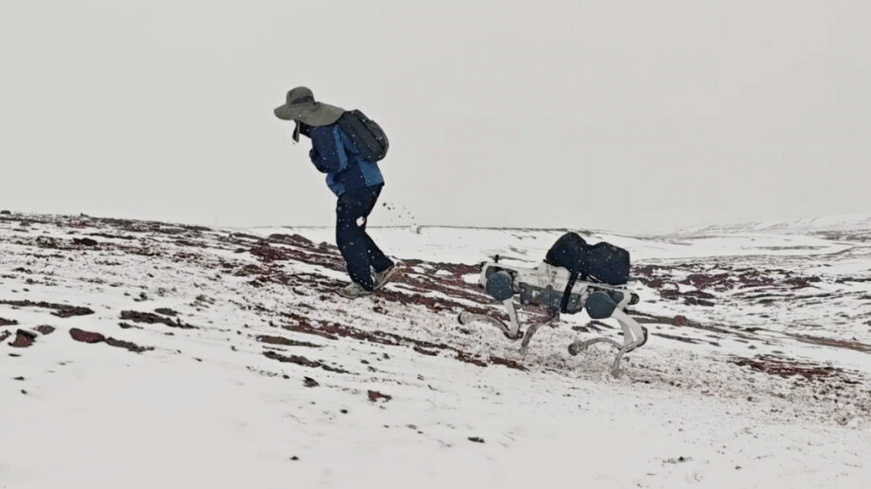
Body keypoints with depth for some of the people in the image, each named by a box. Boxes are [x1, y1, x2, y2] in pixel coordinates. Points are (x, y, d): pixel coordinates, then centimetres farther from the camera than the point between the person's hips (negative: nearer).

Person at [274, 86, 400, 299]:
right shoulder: (332, 117, 13)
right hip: (369, 181, 10)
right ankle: (384, 266, 22)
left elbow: (335, 164, -22)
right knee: (354, 232, 21)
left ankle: (364, 283, 9)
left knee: (347, 237, 1)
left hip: (356, 187, -10)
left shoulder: (321, 131, -17)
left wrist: (315, 158, -3)